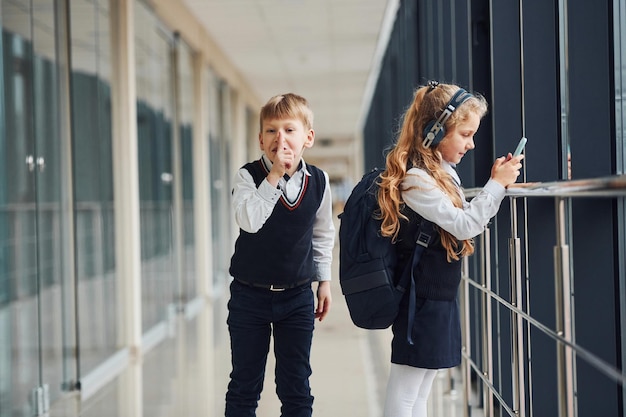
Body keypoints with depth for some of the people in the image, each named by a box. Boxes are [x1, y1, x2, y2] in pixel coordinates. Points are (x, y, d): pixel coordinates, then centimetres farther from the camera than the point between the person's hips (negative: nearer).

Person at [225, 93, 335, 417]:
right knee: (245, 384, 8)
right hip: (250, 296, -2)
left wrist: (324, 280, 13)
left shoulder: (318, 181, -2)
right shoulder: (248, 176, -11)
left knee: (296, 386, 9)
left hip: (297, 296, 2)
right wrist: (274, 177, -28)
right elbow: (249, 221, -29)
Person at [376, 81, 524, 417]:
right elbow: (464, 225, -22)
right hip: (422, 300, -10)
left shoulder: (444, 173, 9)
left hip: (440, 297, 10)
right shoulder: (415, 179, -21)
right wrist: (496, 185, -15)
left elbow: (466, 219, 15)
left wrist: (496, 184, 4)